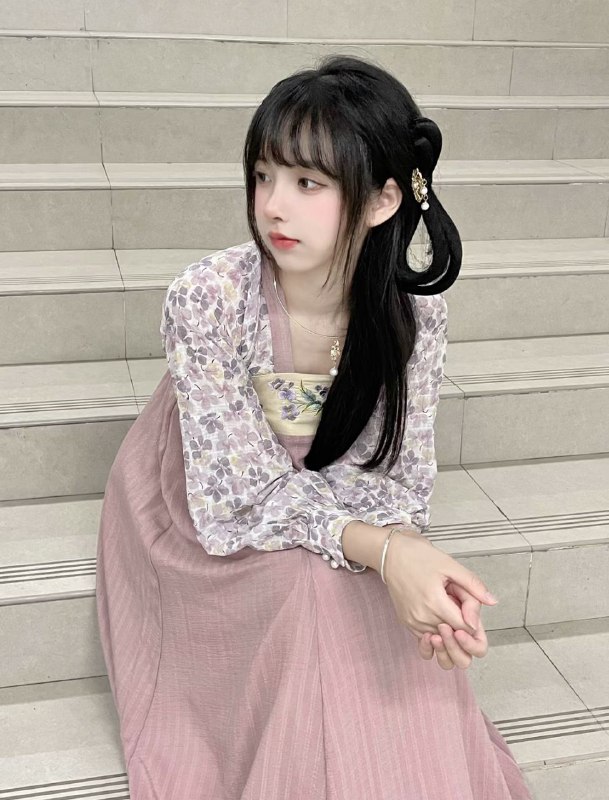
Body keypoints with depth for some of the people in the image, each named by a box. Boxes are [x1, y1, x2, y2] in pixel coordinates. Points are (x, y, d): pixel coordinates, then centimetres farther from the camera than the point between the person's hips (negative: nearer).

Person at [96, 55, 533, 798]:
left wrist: (410, 562, -34)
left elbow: (399, 478, -11)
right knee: (312, 588, -29)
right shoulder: (207, 299, -27)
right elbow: (242, 500, -25)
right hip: (204, 531, -2)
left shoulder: (414, 312, -17)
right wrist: (383, 550, -40)